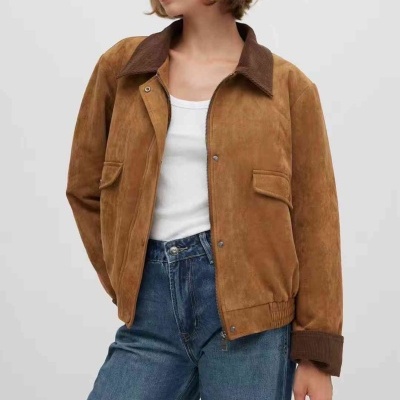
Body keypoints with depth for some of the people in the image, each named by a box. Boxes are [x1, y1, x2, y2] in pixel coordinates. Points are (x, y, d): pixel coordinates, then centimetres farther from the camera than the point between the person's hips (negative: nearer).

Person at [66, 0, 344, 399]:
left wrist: (317, 353, -3)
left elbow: (315, 225, 0)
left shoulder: (289, 85, 0)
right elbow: (84, 187, 16)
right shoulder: (121, 66, 7)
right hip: (153, 310, 3)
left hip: (247, 309, -2)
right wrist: (124, 283, 10)